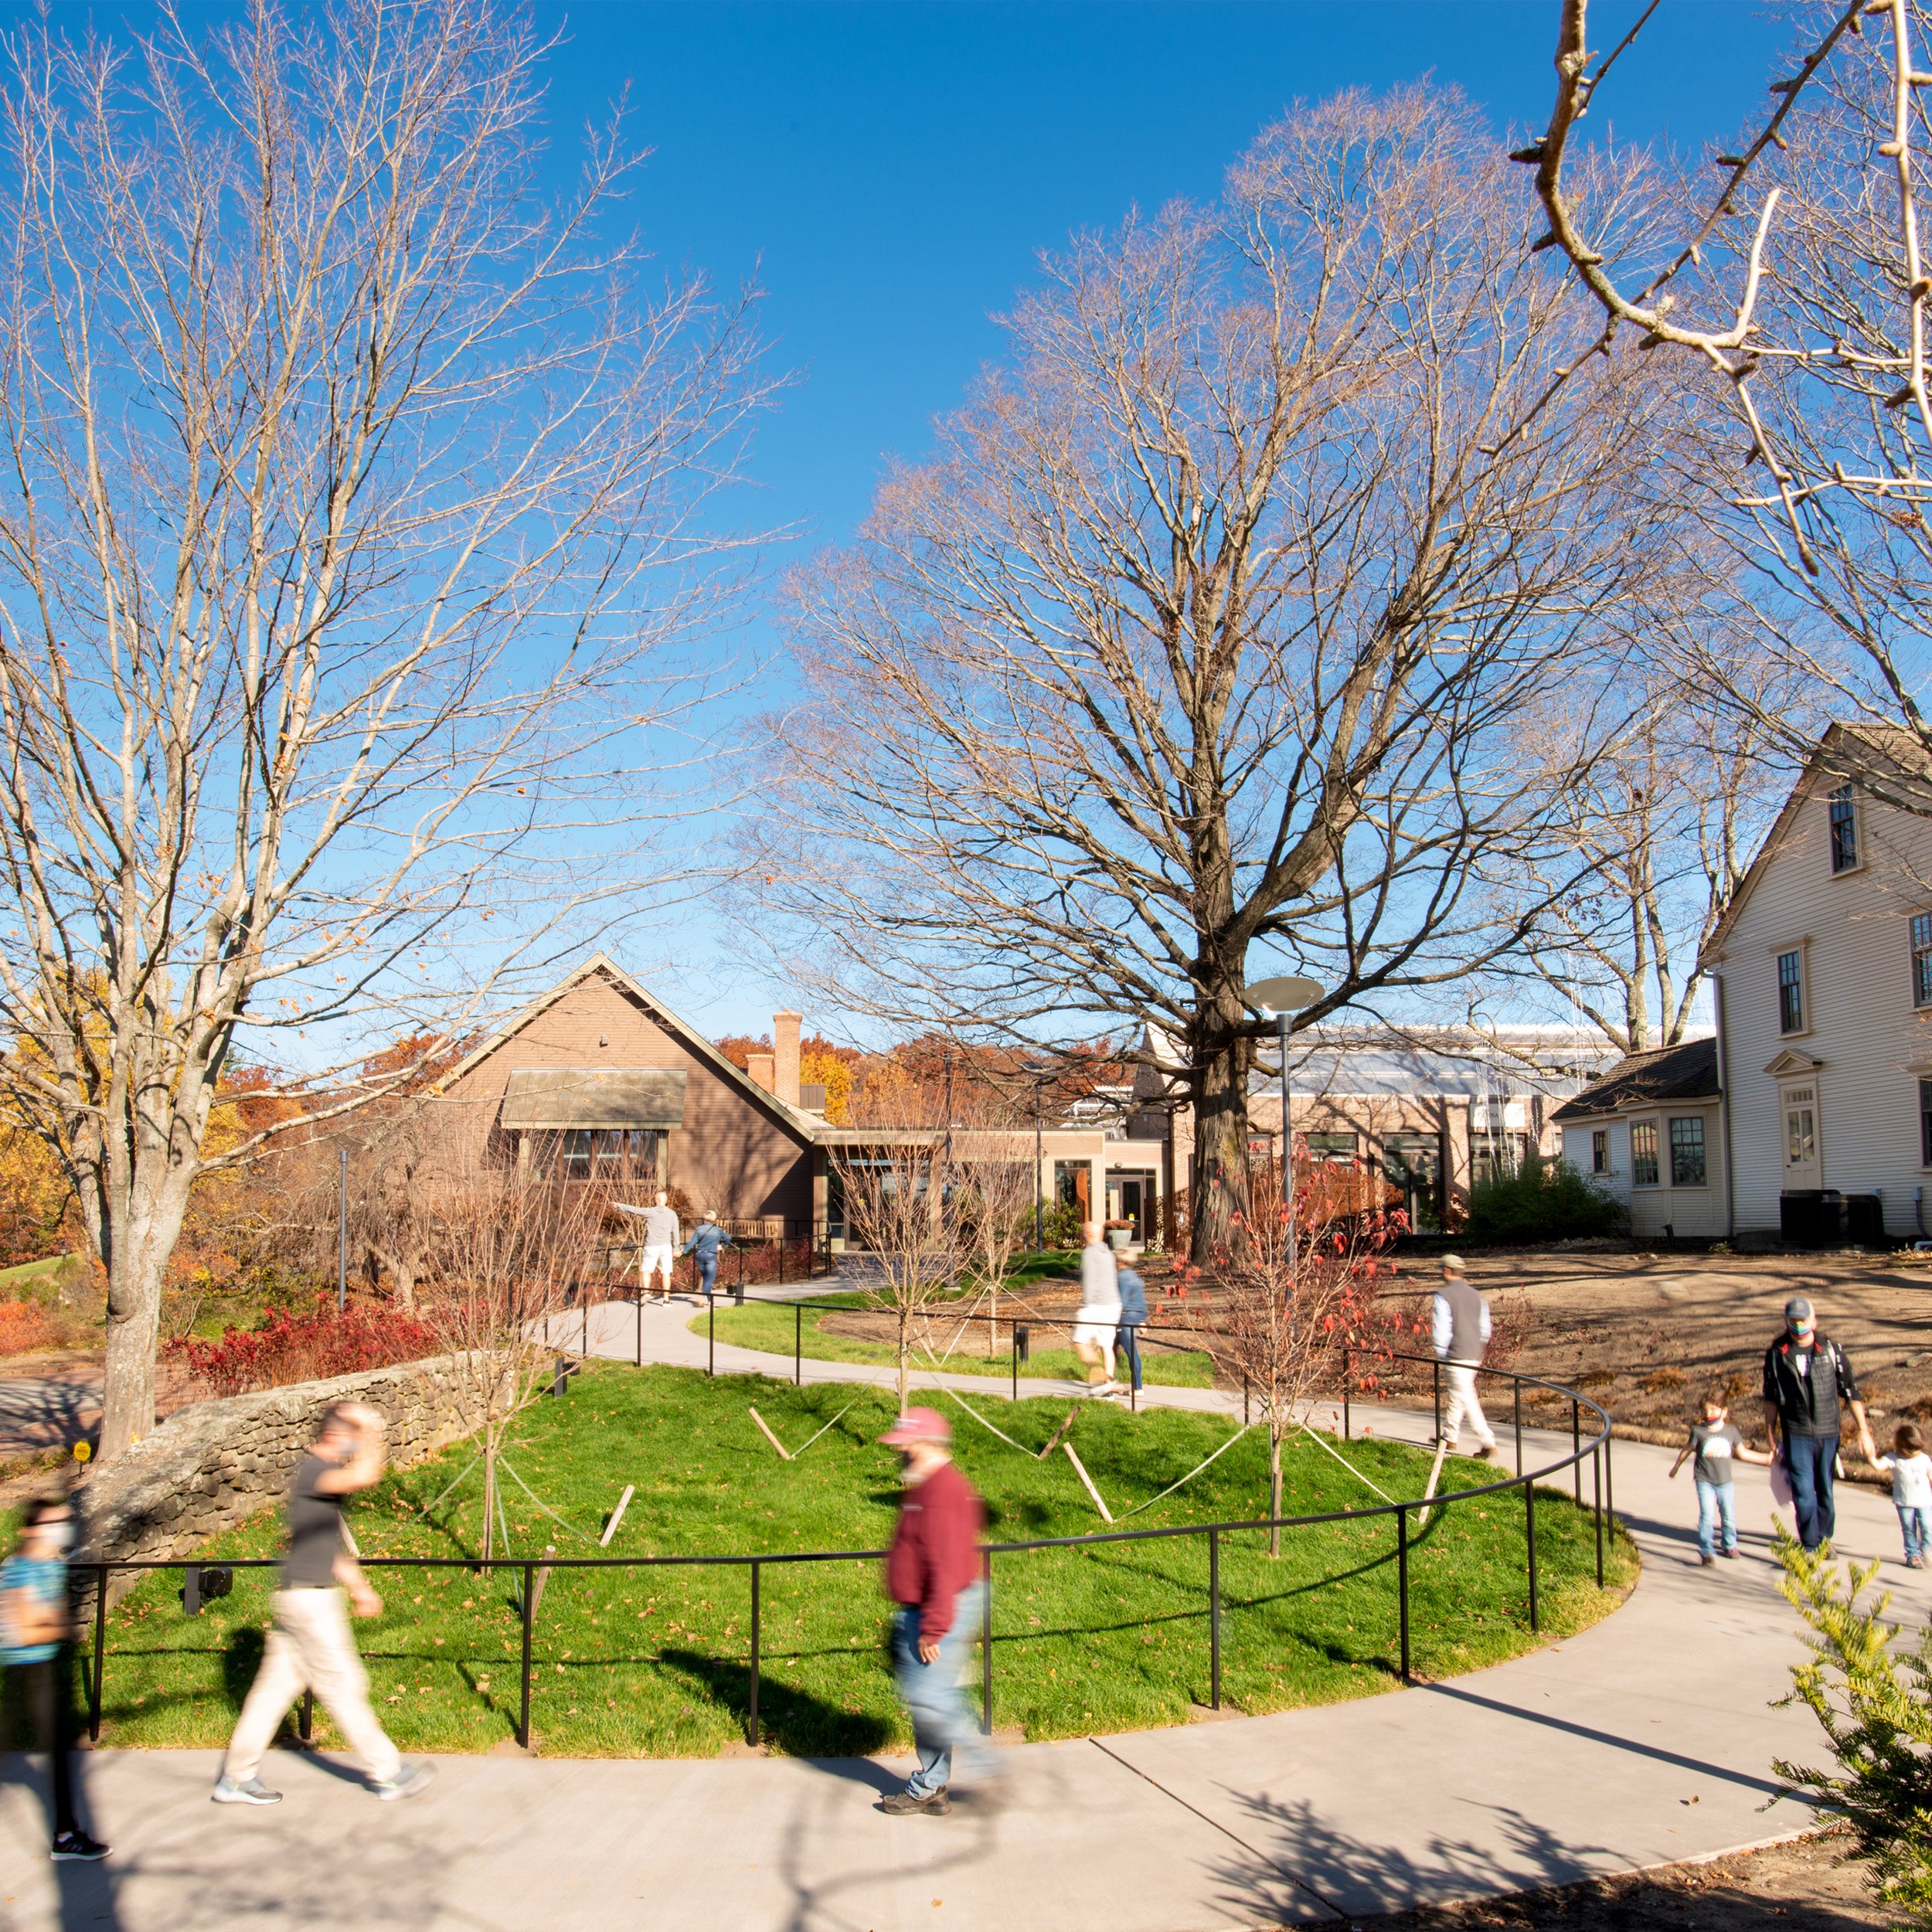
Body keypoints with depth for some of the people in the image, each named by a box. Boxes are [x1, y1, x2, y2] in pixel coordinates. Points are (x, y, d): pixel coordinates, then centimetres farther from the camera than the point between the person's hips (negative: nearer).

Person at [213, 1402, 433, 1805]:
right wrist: (370, 1430, -23)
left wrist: (359, 1588, 27)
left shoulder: (325, 1476, 16)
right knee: (343, 1685, -1)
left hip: (307, 1598, 10)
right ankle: (386, 1774, 6)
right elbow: (364, 1476, -37)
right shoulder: (311, 1470, -16)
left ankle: (235, 1778, 19)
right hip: (309, 1598, -10)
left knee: (276, 1686, 13)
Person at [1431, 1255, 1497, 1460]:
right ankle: (1450, 1436, 31)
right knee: (1456, 1395, 20)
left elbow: (1441, 1328, -13)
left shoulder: (1443, 1295, -11)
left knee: (1466, 1397, -6)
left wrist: (1441, 1358, -7)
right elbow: (1485, 1329, 14)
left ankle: (1487, 1442, -11)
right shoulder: (1476, 1296, 11)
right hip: (1474, 1355, 8)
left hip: (1456, 1356, -8)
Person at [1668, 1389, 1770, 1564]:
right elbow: (1687, 1450, 7)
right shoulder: (1699, 1431, -7)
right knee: (1707, 1515, -13)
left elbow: (1743, 1453, 10)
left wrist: (1768, 1458, 11)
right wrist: (1676, 1467, 16)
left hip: (1725, 1482, 3)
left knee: (1729, 1517, 13)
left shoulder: (1731, 1431, -1)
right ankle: (1706, 1550, -10)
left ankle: (1730, 1545, 35)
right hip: (1705, 1481, -3)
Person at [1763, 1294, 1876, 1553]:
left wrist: (1863, 1430, 0)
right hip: (1796, 1434, -1)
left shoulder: (1831, 1350, -2)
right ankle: (1810, 1547, 0)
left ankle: (1824, 1539, 29)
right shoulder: (1776, 1353, 0)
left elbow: (1851, 1391, 2)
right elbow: (1770, 1397, 9)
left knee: (1825, 1491, 11)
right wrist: (1771, 1433, 8)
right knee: (1803, 1491, -7)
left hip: (1829, 1434, 1)